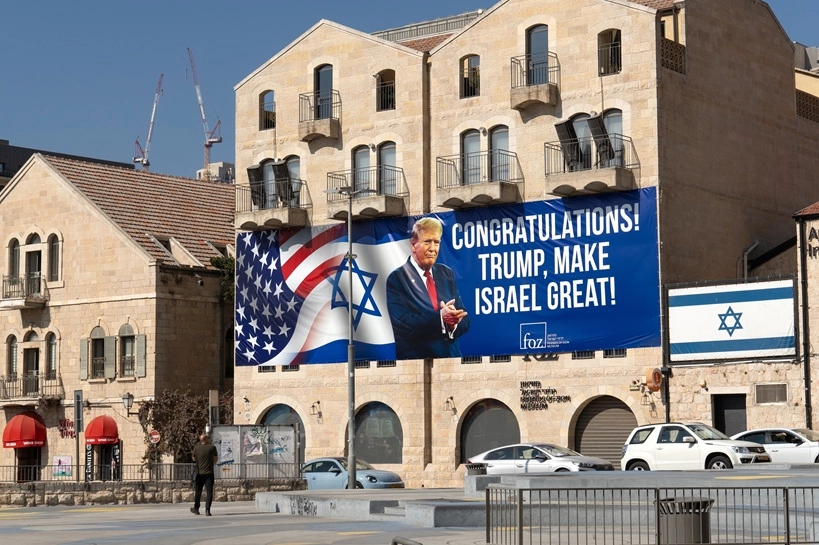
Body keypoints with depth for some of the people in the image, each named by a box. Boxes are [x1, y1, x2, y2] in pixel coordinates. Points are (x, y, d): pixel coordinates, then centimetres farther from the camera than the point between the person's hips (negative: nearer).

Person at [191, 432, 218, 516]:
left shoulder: (197, 447, -6)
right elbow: (216, 458, 9)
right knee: (209, 492, 0)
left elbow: (194, 459, 8)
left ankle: (196, 508, 25)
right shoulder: (212, 447, -6)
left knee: (198, 491, 14)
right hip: (209, 473, -1)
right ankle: (207, 510, -9)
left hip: (200, 473, 1)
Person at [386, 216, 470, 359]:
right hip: (415, 361, -4)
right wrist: (440, 317, -24)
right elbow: (402, 325, -14)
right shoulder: (396, 279, -4)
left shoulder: (446, 273, 9)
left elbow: (464, 320, 6)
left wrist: (453, 322, -15)